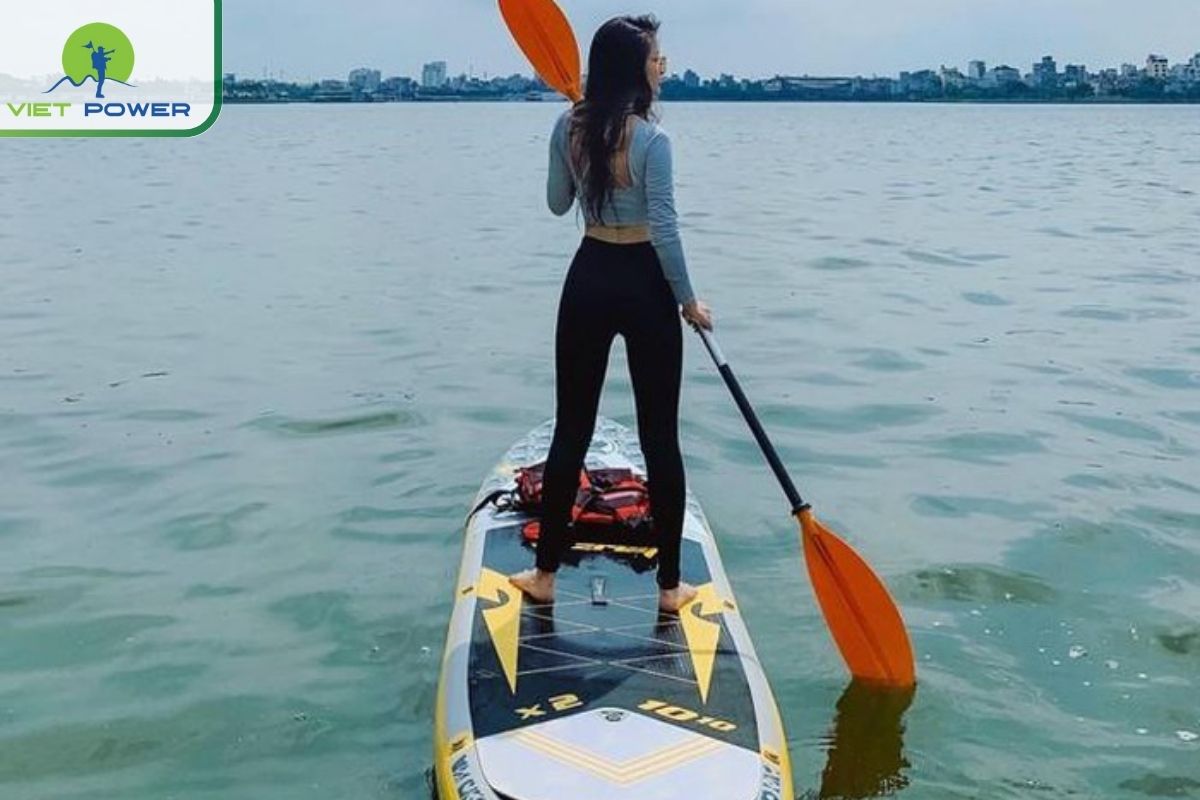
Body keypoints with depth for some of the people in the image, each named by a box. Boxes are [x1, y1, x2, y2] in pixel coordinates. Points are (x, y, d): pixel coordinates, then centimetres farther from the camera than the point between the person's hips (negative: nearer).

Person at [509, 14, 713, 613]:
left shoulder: (568, 127, 1)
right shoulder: (652, 140, -15)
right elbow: (664, 231, -15)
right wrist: (688, 300, -4)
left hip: (587, 279, 5)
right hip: (644, 284, -4)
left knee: (571, 430, 12)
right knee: (660, 437, 5)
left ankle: (546, 574, 19)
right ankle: (669, 585, 13)